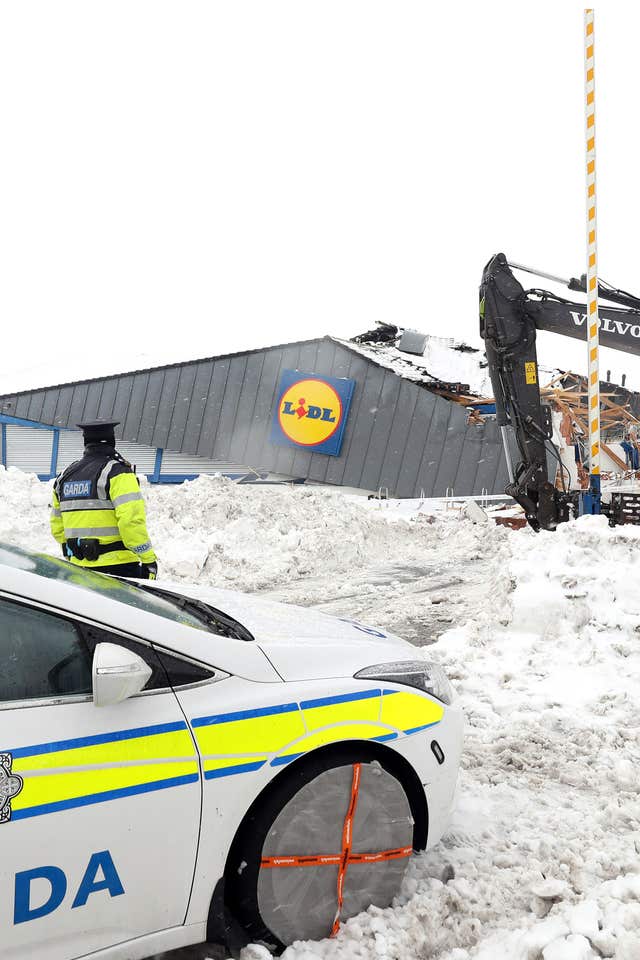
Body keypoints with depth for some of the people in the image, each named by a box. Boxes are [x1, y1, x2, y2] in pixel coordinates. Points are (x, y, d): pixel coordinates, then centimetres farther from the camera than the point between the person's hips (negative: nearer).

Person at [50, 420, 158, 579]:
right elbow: (131, 520, -20)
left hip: (78, 569, 7)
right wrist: (149, 559, -14)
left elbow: (57, 527, 18)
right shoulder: (117, 472, -9)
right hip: (119, 567, -6)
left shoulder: (65, 475, 12)